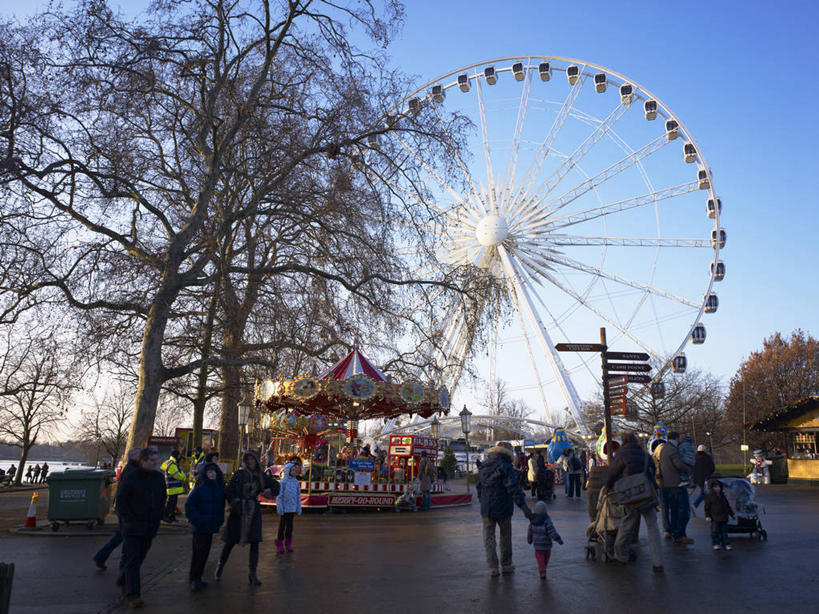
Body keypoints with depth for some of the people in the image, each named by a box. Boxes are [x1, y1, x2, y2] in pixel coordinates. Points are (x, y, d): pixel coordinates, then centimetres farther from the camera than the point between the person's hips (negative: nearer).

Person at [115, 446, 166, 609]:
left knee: (139, 558, 14)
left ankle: (122, 581, 37)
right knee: (132, 560, -5)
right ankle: (132, 595, -1)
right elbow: (120, 501, -6)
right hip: (132, 526, -5)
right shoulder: (130, 477, -9)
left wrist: (157, 520, 8)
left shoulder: (159, 478, 7)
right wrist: (128, 520, -11)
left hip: (150, 527, 5)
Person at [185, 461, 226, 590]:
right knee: (198, 552, -3)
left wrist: (219, 519, 6)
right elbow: (189, 506, -11)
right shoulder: (199, 489, -12)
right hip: (199, 527, -6)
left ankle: (197, 578, 22)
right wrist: (197, 520, -17)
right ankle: (194, 579, 6)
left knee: (205, 552, 11)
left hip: (211, 526, 6)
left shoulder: (219, 488, 6)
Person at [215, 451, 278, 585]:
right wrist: (235, 502, -19)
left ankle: (252, 574, 0)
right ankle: (220, 566, 32)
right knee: (231, 541, 7)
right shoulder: (238, 474, -4)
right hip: (238, 511, -2)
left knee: (255, 542, -6)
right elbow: (228, 491, -5)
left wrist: (269, 492, -5)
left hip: (254, 510, 2)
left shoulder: (261, 476, 4)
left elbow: (275, 485, 15)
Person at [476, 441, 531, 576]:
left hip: (486, 509, 4)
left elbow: (478, 486, 13)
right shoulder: (506, 467, -14)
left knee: (489, 537, 7)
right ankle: (506, 565, 22)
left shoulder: (484, 466, 5)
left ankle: (493, 567, 2)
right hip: (503, 509, -4)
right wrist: (523, 506, -23)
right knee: (505, 537, 13)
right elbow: (513, 488, -22)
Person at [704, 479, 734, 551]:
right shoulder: (709, 496, -6)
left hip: (724, 517, 5)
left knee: (724, 531, 7)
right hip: (715, 518, -5)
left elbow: (727, 505, 20)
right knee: (715, 531, -2)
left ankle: (725, 544, 13)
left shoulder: (722, 495, 10)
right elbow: (707, 507, -6)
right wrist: (707, 516, -11)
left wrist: (731, 514, 20)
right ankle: (716, 544, 6)